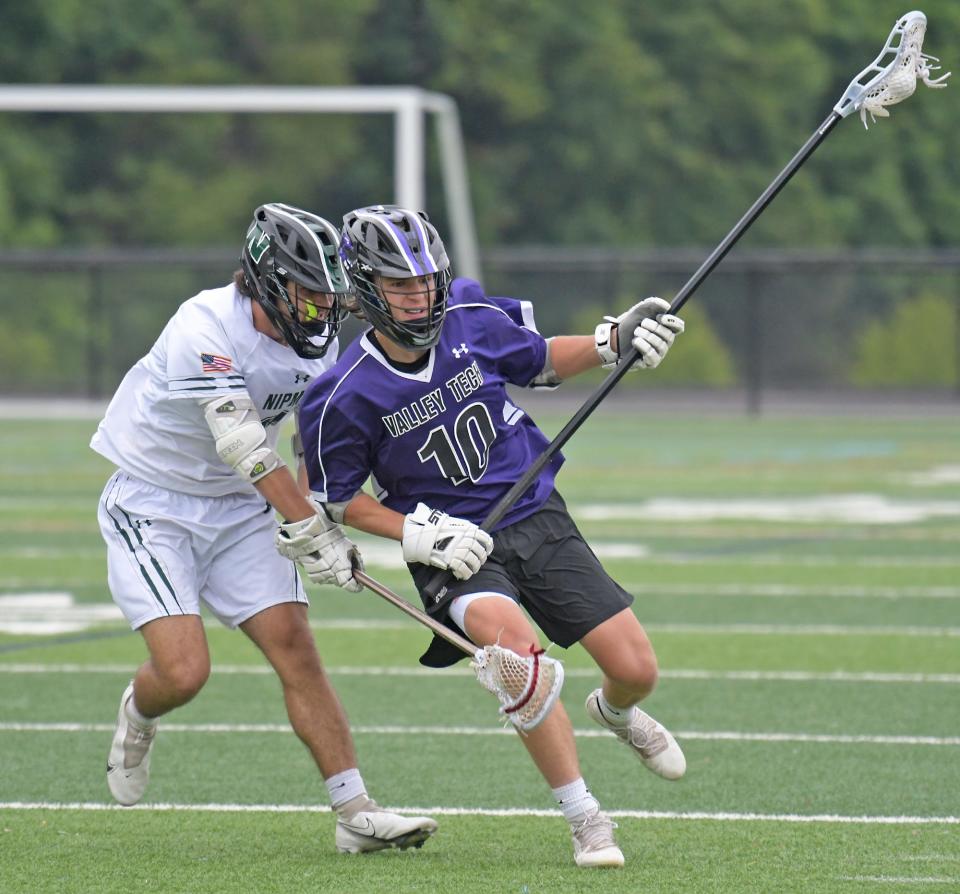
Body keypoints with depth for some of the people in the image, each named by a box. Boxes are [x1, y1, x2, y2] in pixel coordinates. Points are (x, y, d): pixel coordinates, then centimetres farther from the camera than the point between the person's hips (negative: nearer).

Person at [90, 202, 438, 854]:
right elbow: (243, 443, -32)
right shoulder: (205, 328, -26)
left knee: (296, 649, -8)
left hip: (242, 509, 6)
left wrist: (311, 519, -7)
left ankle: (356, 813, -8)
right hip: (153, 507, -6)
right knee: (184, 671, -17)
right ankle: (139, 714, 20)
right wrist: (310, 531, -36)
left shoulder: (318, 343, -3)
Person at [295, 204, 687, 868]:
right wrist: (420, 535, -14)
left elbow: (539, 362, 14)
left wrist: (614, 342, -1)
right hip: (457, 550, -4)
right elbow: (338, 497, -2)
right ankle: (585, 820, -23)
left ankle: (614, 712, 38)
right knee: (516, 646, -34)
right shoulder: (345, 398, -16)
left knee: (637, 670, -3)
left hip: (539, 521, 4)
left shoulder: (471, 320, -7)